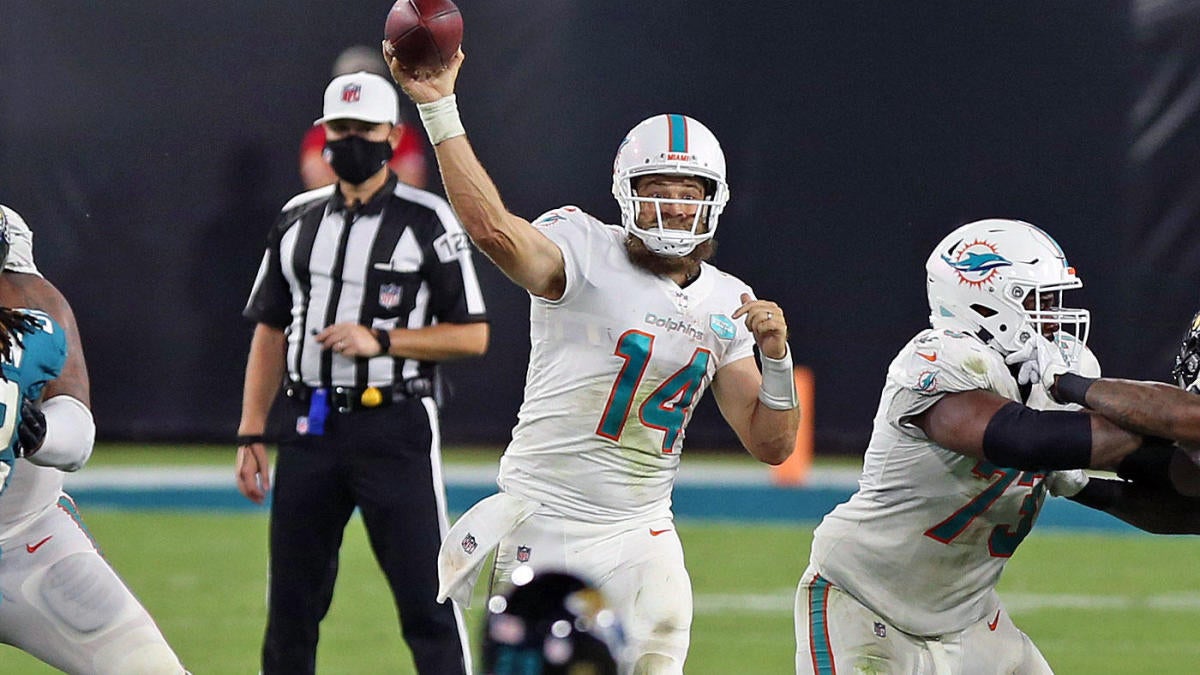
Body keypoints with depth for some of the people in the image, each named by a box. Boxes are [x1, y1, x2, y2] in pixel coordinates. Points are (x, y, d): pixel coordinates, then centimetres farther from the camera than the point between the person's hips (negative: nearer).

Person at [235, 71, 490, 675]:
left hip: (395, 428, -4)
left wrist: (380, 341, -15)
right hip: (310, 431, 4)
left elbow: (472, 335, -4)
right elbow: (269, 334, 15)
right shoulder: (297, 221, 12)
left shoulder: (427, 222, -2)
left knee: (426, 599, -7)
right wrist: (251, 436, 7)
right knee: (291, 602, 8)